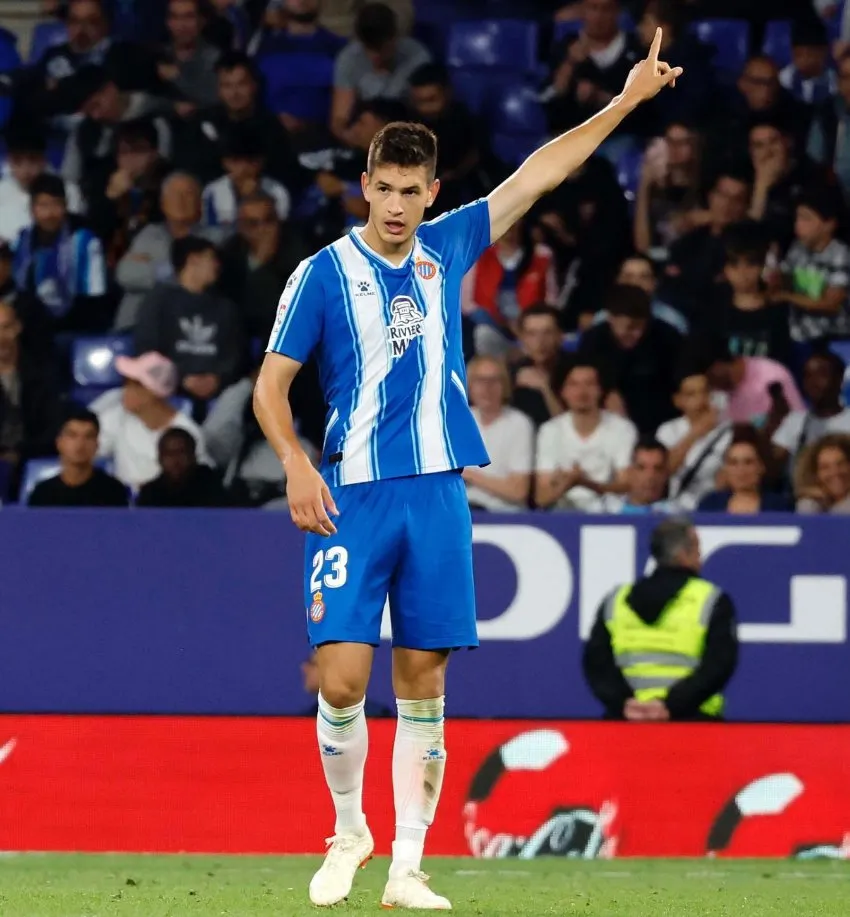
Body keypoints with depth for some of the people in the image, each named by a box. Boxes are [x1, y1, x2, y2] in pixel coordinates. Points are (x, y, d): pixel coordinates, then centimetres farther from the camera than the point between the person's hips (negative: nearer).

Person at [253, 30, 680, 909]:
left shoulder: (446, 248, 9)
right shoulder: (324, 273, -1)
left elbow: (537, 174, 15)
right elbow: (271, 382, 1)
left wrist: (626, 101, 15)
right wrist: (296, 464, -15)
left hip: (437, 494, 3)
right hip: (352, 497, -3)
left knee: (423, 683, 2)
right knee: (341, 677, -12)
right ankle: (349, 831, 11)